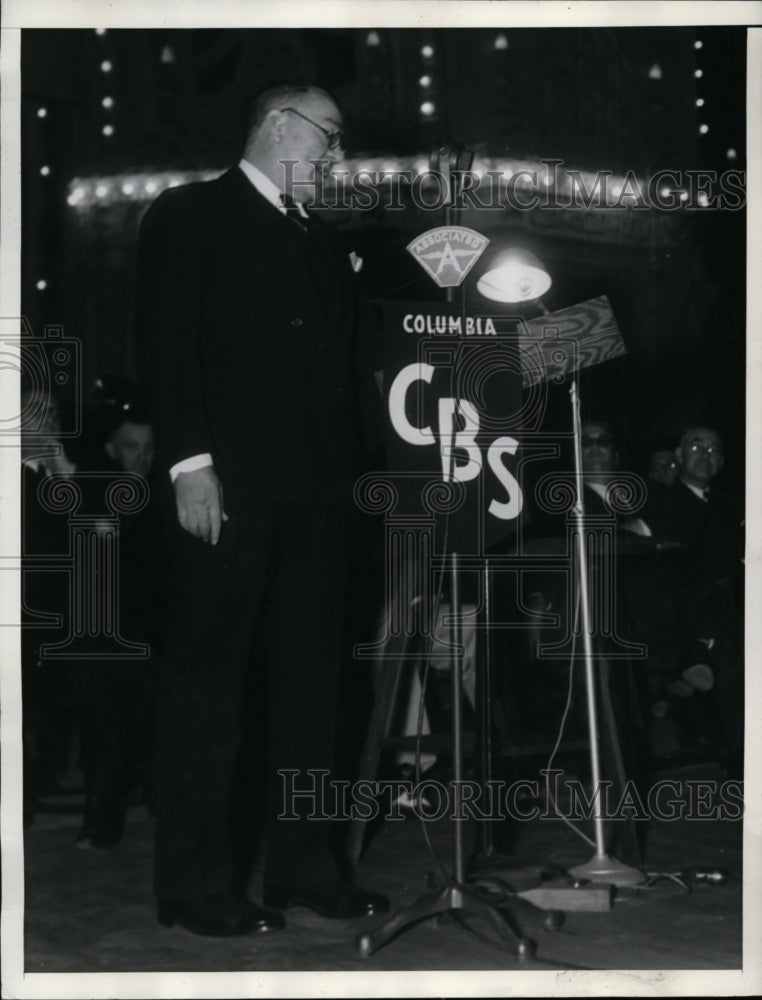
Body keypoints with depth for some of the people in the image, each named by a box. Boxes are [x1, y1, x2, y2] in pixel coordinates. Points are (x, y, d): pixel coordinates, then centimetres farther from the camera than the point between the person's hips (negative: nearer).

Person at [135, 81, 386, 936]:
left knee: (309, 674, 7)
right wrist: (191, 461, -16)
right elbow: (168, 344, -7)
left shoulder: (324, 244, 23)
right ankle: (194, 881, 1)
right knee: (208, 678, -4)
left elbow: (350, 361, 19)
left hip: (316, 488, 7)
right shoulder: (190, 216, 3)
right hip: (229, 482, -7)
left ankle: (302, 864, 14)